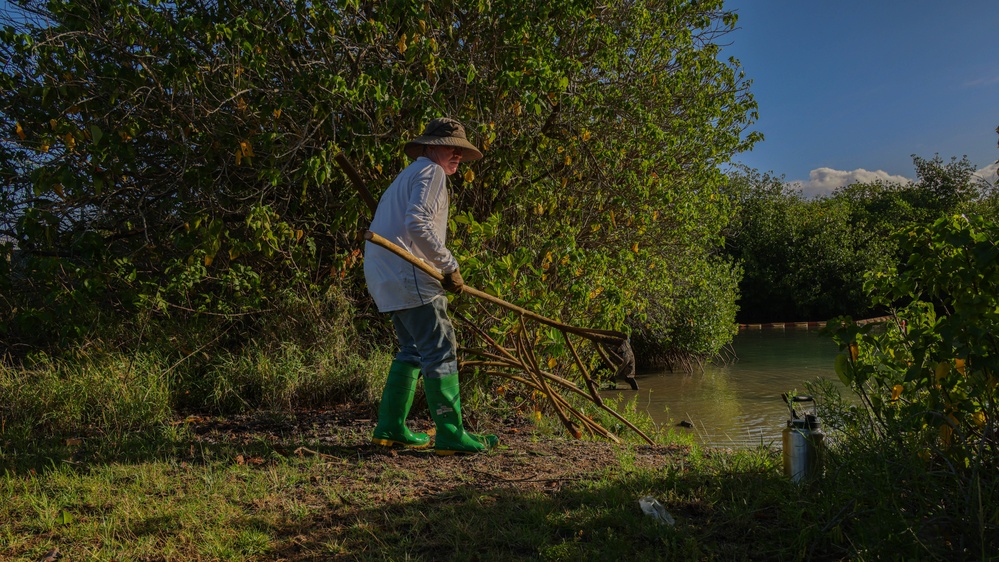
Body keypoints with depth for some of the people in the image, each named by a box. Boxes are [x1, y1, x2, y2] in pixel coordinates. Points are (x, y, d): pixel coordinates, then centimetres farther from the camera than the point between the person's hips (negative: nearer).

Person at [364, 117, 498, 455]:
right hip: (406, 275, -11)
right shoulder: (431, 172, -4)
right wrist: (449, 266, -14)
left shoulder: (409, 175, 28)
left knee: (413, 350, 16)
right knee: (440, 351, -10)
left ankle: (390, 428, 18)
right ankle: (451, 435, -10)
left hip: (385, 274, 11)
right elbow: (417, 224, -20)